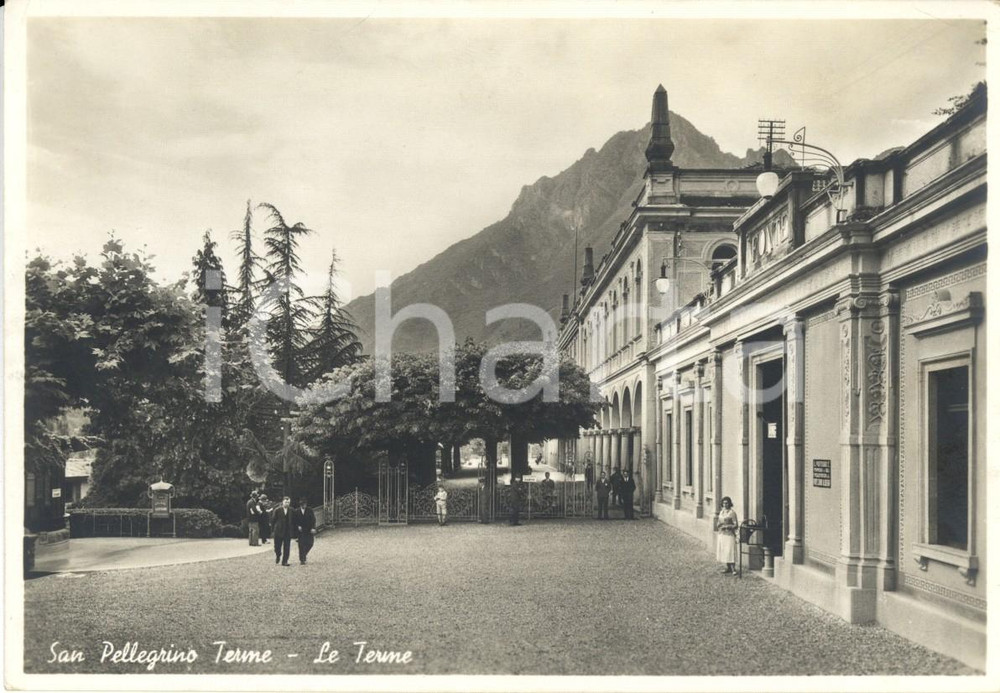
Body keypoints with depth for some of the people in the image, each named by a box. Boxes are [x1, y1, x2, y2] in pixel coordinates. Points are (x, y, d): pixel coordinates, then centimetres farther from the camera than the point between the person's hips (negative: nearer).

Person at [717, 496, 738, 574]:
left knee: (730, 552, -11)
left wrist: (726, 526, -20)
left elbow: (735, 525, -10)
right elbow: (719, 522, 22)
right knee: (724, 552, 8)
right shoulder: (721, 512, 13)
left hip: (729, 534, -7)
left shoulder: (732, 512, -9)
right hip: (721, 534, 7)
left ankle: (733, 570, -10)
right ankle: (728, 568, 16)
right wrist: (718, 524, -1)